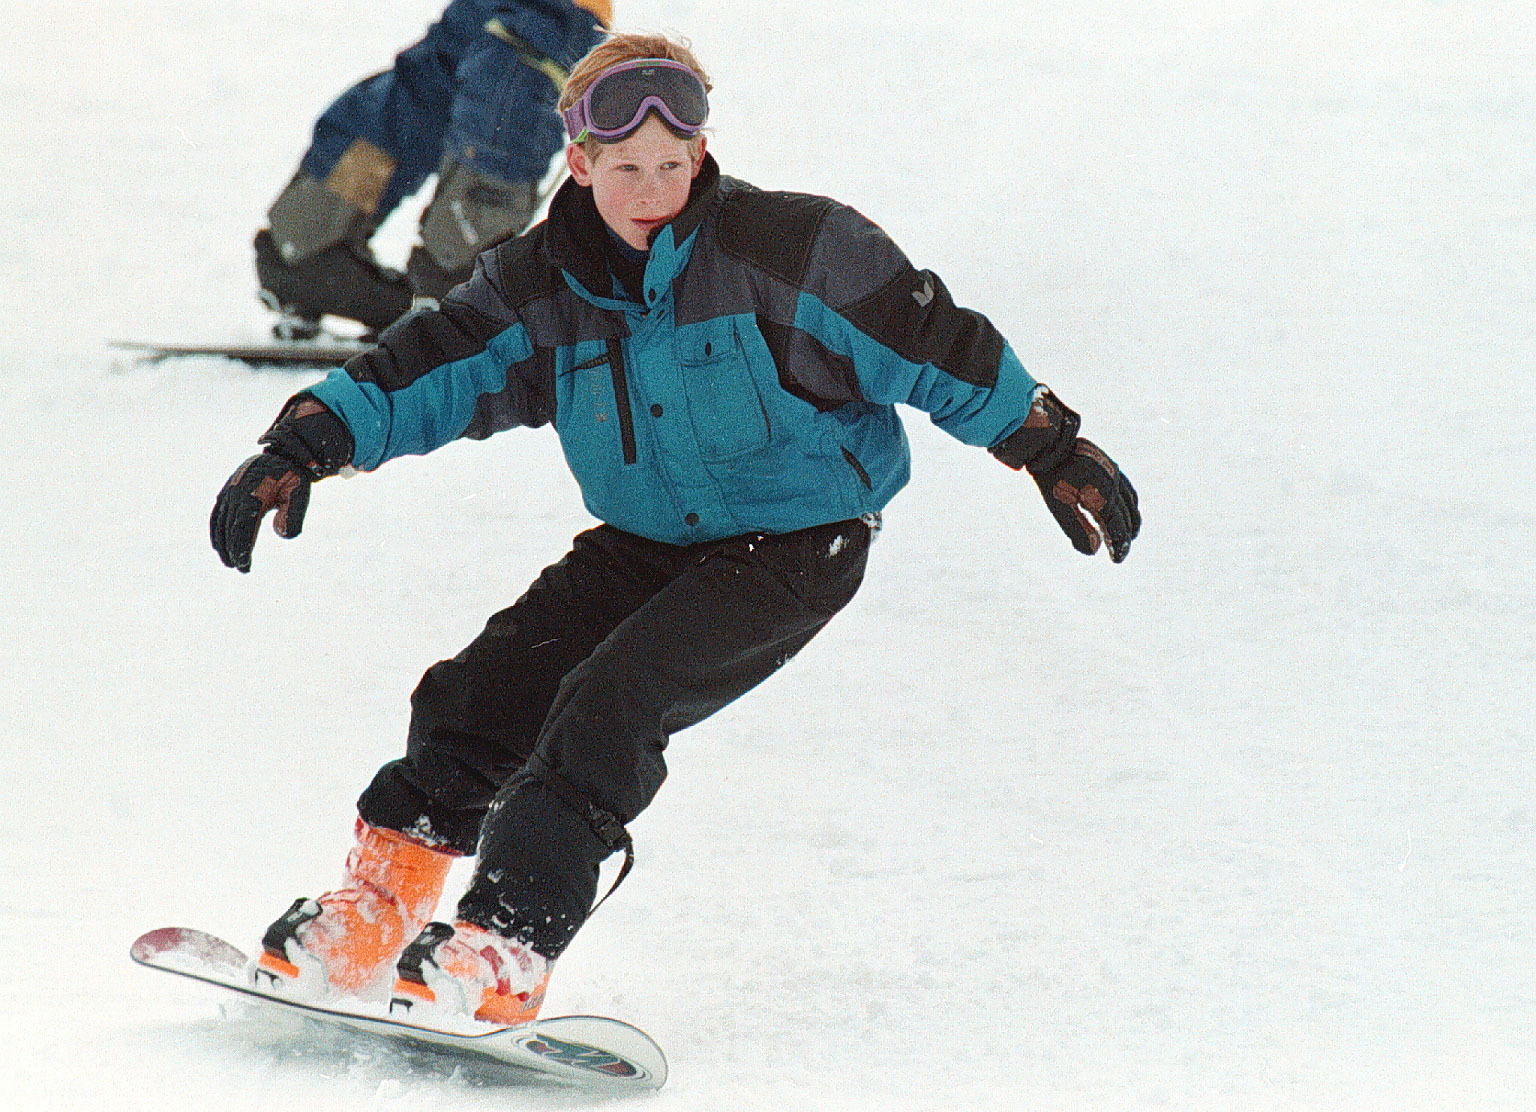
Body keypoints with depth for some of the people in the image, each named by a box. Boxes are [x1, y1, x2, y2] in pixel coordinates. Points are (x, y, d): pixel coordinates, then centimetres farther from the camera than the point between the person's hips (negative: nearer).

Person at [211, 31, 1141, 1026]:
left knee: (614, 700, -25)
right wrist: (308, 443, -21)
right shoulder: (544, 285, -3)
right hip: (645, 544, 6)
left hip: (795, 550, -6)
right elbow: (433, 365, -6)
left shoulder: (787, 250, -17)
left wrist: (1055, 451, -4)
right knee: (486, 690, -7)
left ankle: (505, 952, -25)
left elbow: (939, 347, -10)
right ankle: (376, 912, 9)